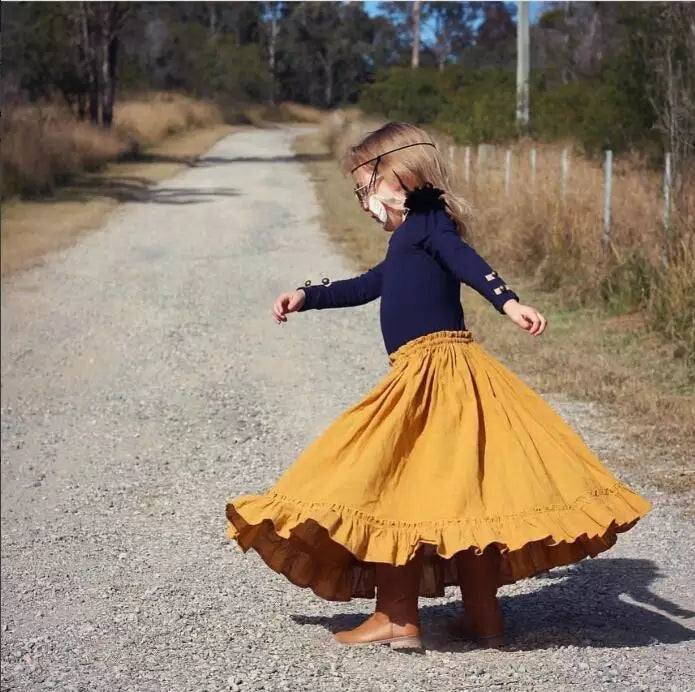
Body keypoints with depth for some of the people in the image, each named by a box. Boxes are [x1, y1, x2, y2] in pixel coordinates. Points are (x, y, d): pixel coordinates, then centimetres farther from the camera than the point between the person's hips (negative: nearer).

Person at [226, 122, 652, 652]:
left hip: (434, 372, -9)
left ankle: (398, 618, -2)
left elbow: (467, 261, -20)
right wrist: (307, 297, 42)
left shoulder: (426, 221, -2)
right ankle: (483, 616, 19)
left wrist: (507, 302, -35)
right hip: (425, 375, 9)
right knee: (459, 491, 12)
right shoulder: (407, 244, 25)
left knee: (389, 489, -5)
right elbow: (364, 287, 38)